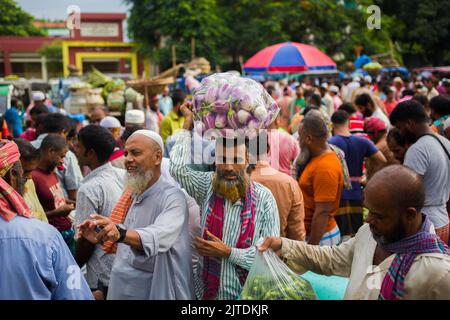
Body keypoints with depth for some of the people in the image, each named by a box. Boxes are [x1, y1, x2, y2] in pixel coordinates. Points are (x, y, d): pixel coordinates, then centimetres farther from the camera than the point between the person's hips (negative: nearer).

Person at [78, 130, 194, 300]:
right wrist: (100, 238, -3)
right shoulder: (132, 195, 7)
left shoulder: (172, 197, -17)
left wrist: (121, 233, -52)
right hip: (121, 291, 7)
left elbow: (158, 237, -36)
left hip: (155, 292, -7)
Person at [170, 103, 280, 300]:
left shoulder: (263, 198, -11)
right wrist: (188, 121, -12)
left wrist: (228, 253, -20)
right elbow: (178, 168, -20)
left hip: (247, 293, -2)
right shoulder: (207, 186, -5)